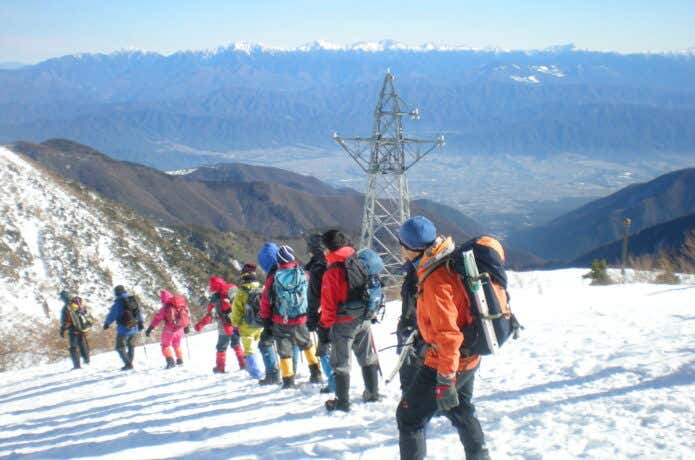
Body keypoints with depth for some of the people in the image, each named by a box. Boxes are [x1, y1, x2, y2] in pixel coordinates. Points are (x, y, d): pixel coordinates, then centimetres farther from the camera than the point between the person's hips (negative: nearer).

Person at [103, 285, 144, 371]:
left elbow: (112, 314, -10)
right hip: (134, 328, 6)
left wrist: (106, 323, 6)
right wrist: (140, 323, 24)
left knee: (120, 347, 4)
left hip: (124, 329, -6)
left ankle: (128, 364, -7)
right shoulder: (134, 300, 4)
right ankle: (129, 363, 22)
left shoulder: (118, 302, -14)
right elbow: (139, 311, 12)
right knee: (131, 346, 20)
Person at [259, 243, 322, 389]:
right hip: (300, 321, 1)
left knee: (284, 351, 10)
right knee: (307, 345, 24)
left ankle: (288, 381, 8)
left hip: (280, 322, -1)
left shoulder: (274, 277, -9)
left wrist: (266, 319, 9)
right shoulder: (302, 274, -7)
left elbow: (265, 300, -3)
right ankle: (315, 373, 23)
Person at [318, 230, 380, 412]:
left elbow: (329, 304, -16)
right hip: (364, 320, 6)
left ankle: (342, 401, 5)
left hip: (343, 323, -6)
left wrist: (324, 327, -9)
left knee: (341, 362, 3)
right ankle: (373, 393, 28)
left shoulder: (332, 271, -17)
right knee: (367, 358, 19)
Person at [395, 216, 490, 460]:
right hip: (467, 357, 10)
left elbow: (448, 334, -31)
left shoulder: (435, 280, -27)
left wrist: (445, 380, -29)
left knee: (409, 417, 0)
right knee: (460, 410, 28)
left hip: (448, 360, -10)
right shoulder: (449, 264, 3)